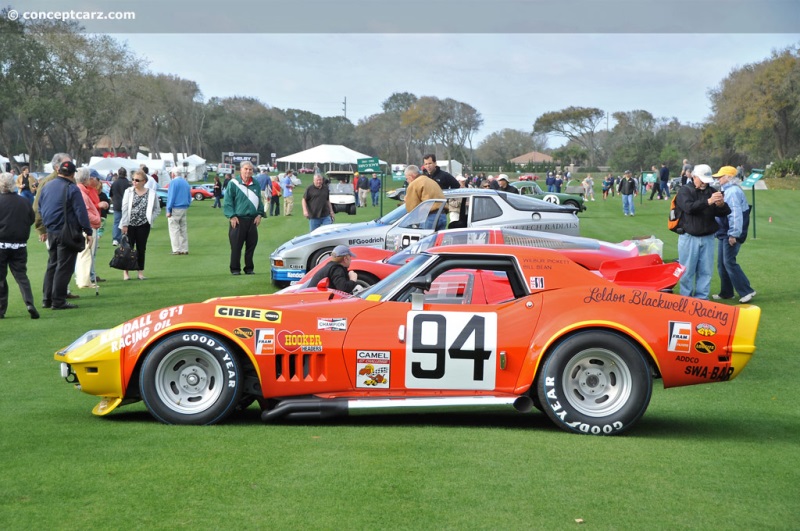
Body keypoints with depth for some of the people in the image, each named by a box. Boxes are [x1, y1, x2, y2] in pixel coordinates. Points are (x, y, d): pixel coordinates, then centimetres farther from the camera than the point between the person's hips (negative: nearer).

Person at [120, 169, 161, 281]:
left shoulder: (151, 193, 0)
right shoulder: (129, 192, -1)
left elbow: (157, 209, 7)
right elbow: (125, 209, -3)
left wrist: (150, 219, -5)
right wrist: (124, 224, -7)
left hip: (143, 225, 0)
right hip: (130, 225, 0)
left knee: (141, 249, 7)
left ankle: (140, 271, 15)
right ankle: (126, 272, 9)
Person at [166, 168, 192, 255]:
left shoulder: (173, 182, -10)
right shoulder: (186, 182, 12)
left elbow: (171, 197, -14)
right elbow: (189, 197, 17)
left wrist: (168, 210, -12)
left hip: (175, 209, -7)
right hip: (184, 209, 7)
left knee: (174, 229, -4)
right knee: (183, 229, 11)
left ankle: (177, 249, -7)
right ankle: (184, 249, 12)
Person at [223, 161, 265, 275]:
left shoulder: (256, 185, 11)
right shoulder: (233, 184, -3)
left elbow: (260, 201, 18)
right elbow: (228, 201, -4)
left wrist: (260, 214, 5)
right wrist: (232, 216, -11)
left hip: (252, 220, 4)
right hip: (238, 220, -4)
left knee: (251, 245, 6)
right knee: (236, 246, -2)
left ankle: (249, 268, 16)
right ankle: (235, 269, 7)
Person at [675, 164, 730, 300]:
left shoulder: (712, 191, 10)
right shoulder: (684, 191, -3)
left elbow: (724, 213, 6)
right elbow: (689, 207, -22)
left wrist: (721, 205, -17)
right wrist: (708, 202, -31)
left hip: (707, 237, 4)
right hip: (689, 237, -4)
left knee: (705, 271, 6)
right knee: (687, 271, 0)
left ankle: (701, 298, 14)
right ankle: (685, 298, 9)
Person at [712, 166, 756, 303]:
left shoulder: (733, 192, -18)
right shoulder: (727, 191, 15)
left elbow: (736, 214, -23)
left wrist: (733, 234, -24)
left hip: (730, 235, -10)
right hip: (724, 233, 10)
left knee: (729, 262, -10)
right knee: (722, 263, 13)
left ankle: (746, 291, -7)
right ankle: (726, 292, 20)